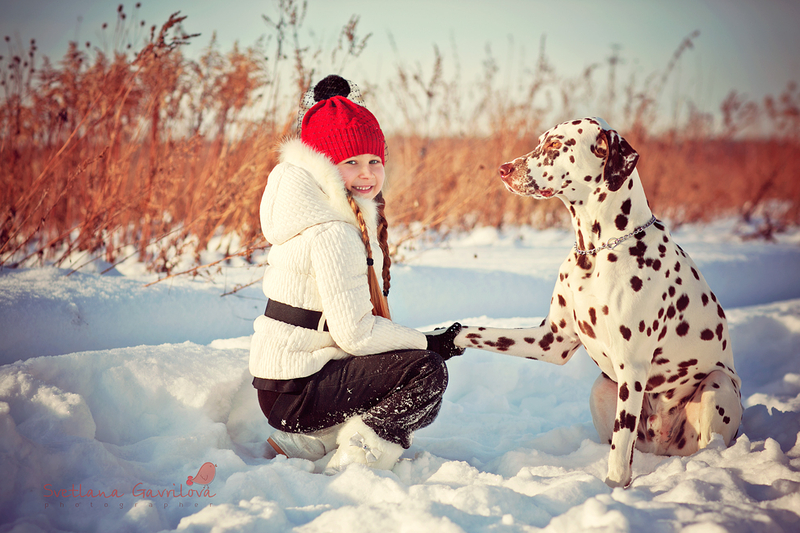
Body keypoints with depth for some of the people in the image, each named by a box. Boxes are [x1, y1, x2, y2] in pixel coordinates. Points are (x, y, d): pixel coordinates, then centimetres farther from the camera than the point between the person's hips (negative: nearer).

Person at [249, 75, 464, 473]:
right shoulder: (333, 233, -19)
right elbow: (355, 333, -20)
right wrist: (430, 342, -11)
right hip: (294, 392, -9)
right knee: (426, 371, -15)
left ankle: (309, 442, 11)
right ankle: (349, 462, -10)